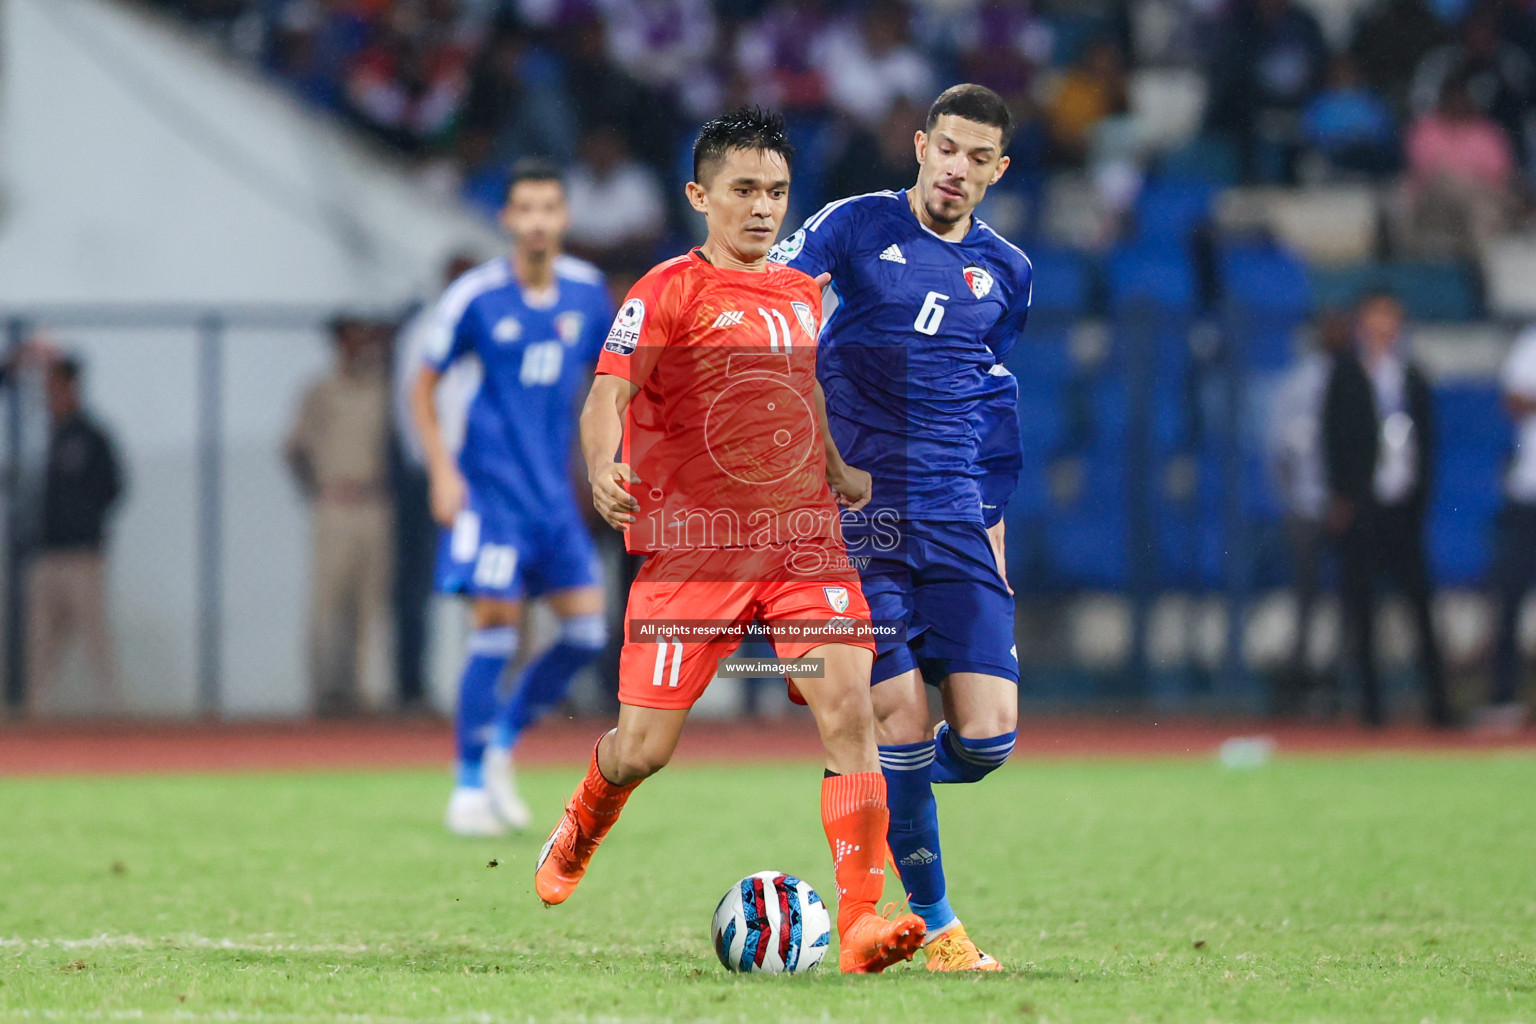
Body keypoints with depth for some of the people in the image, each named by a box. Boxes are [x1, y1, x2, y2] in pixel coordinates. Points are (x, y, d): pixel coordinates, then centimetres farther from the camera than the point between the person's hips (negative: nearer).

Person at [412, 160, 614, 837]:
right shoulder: (475, 297, -8)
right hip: (491, 485, -5)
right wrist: (442, 471, -8)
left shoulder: (587, 292, 4)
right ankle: (470, 788, -2)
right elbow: (424, 387, 1)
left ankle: (503, 739, 20)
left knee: (587, 629, -1)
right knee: (497, 624, -11)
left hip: (554, 488, 5)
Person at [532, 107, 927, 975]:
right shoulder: (669, 292, -5)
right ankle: (585, 821, 37)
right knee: (646, 747, 0)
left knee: (849, 707, -16)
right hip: (692, 540, -4)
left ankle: (862, 921, -18)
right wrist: (604, 468, -33)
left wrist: (836, 469, 19)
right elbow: (611, 391, -14)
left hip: (804, 539, 4)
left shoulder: (803, 293, 14)